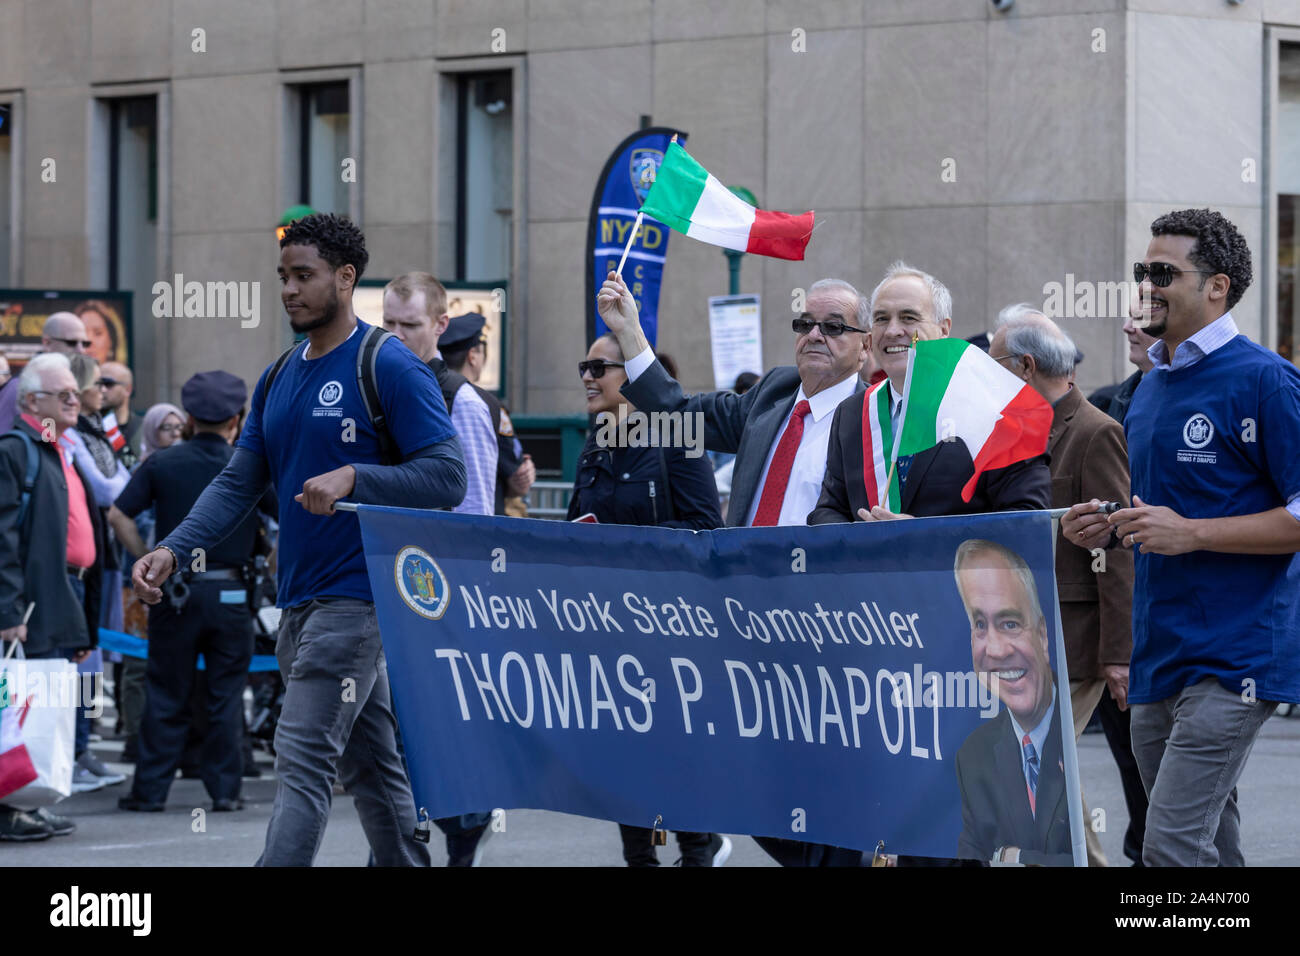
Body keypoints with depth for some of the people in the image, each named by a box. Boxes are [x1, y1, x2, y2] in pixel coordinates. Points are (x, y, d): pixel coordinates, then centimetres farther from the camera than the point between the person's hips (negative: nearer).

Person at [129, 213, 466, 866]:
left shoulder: (391, 367, -9)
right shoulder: (278, 380, 14)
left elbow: (447, 478, -13)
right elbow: (238, 485, 12)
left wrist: (354, 478, -25)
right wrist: (172, 550, -3)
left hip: (356, 596, -8)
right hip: (298, 603, 8)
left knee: (303, 761, -14)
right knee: (370, 764, 14)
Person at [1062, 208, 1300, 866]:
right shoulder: (1150, 389, 17)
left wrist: (1190, 533, -19)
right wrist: (1108, 529, 8)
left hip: (1235, 659, -8)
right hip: (1158, 660, 8)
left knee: (1173, 847, -16)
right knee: (1211, 848, 12)